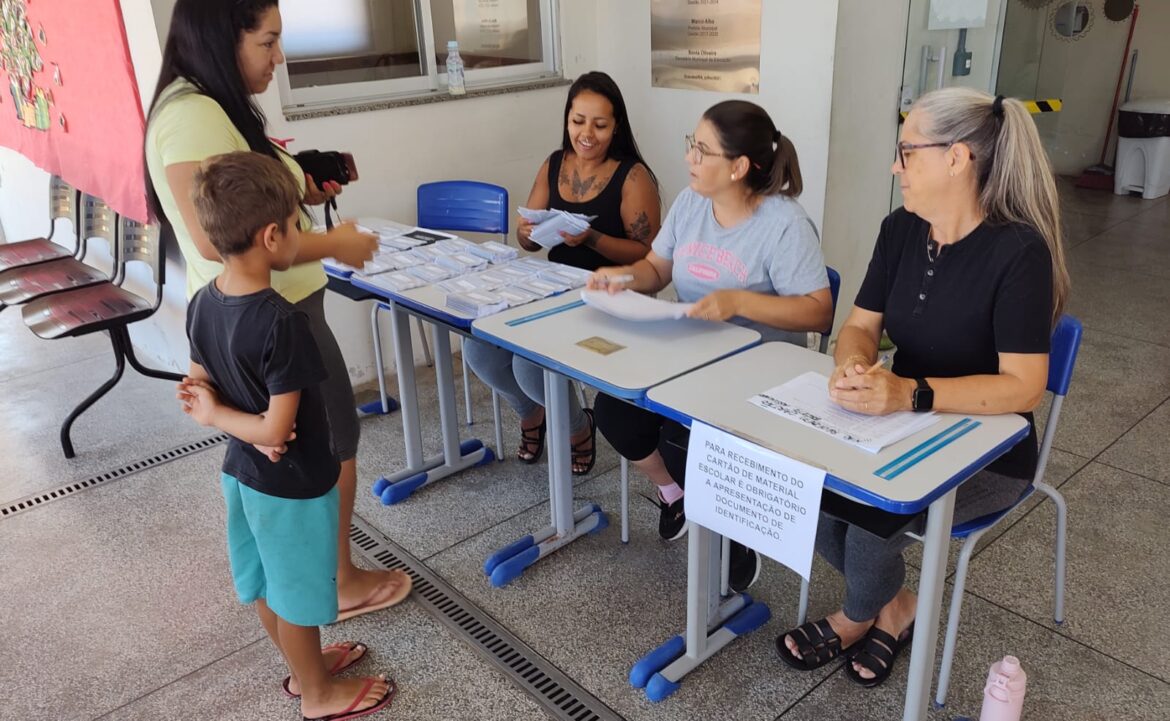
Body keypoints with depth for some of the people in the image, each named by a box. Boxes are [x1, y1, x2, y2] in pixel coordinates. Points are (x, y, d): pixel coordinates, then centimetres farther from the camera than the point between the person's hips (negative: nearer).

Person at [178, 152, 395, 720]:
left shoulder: (202, 303, -6)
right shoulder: (282, 322, -31)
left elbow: (200, 388, 4)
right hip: (292, 483, -8)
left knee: (266, 583, 24)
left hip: (240, 471, 8)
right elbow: (276, 430, -28)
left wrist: (219, 412, -10)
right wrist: (216, 416, -15)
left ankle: (303, 667, 47)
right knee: (298, 591, 13)